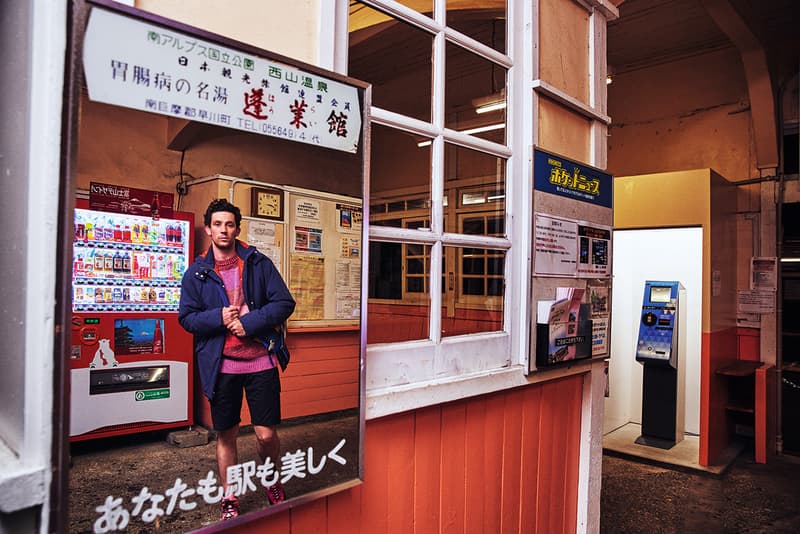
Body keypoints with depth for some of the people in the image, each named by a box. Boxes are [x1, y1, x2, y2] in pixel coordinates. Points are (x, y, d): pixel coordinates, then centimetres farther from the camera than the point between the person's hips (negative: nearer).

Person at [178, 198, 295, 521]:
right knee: (226, 436, 13)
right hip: (221, 365, 1)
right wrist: (219, 317, -14)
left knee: (266, 435, 2)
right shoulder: (197, 272, 5)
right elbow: (186, 316, 3)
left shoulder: (259, 263, 2)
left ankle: (272, 482, 33)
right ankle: (229, 500, 32)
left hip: (260, 361, -1)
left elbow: (284, 303, -4)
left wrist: (249, 322, -14)